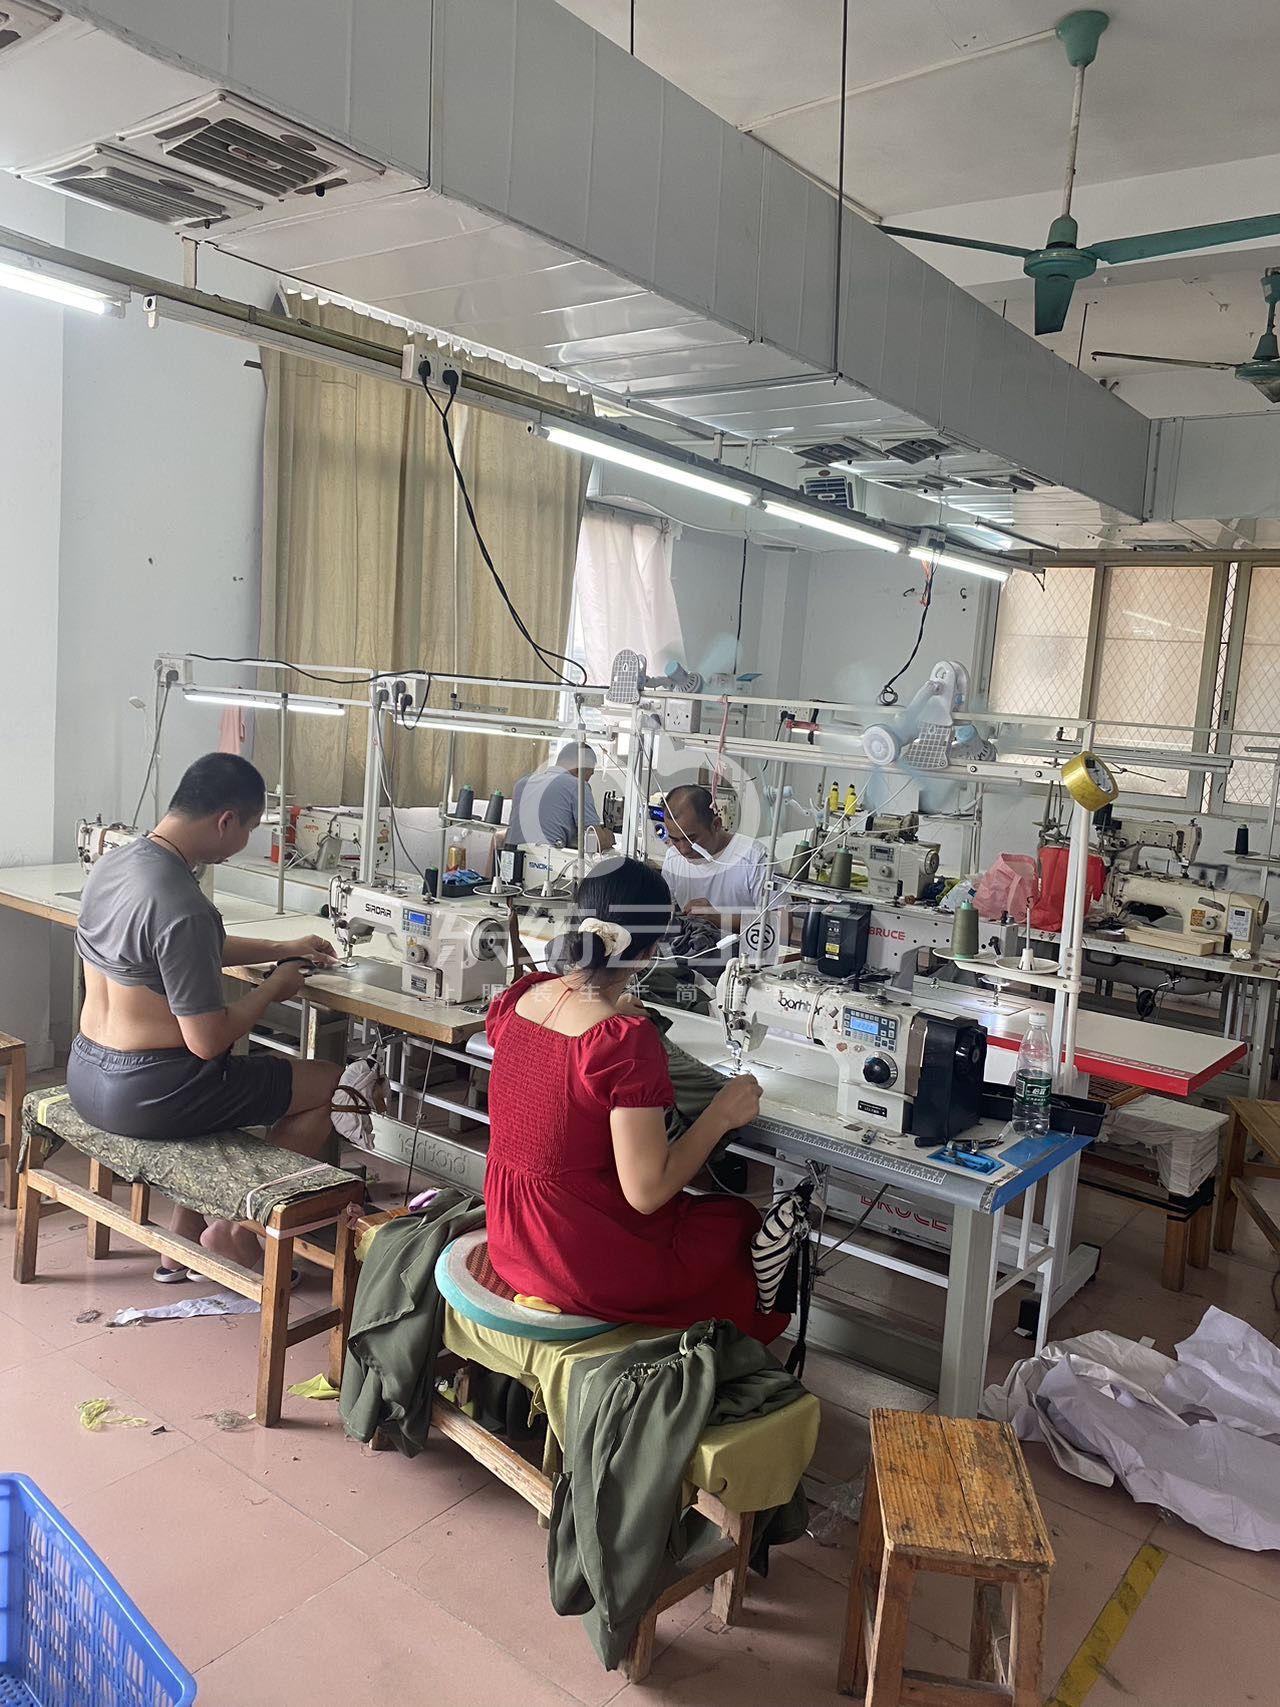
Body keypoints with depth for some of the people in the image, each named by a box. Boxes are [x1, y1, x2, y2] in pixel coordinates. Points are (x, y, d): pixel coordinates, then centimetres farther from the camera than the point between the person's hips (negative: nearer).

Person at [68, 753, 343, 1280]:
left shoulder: (110, 864, 2)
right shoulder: (183, 908, -28)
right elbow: (208, 1041, -23)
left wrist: (280, 949, 20)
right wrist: (274, 987, -7)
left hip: (85, 1077, 9)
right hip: (145, 1097, -9)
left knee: (222, 1083, 35)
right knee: (328, 1084, 6)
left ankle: (184, 1238, 32)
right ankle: (240, 1228, 17)